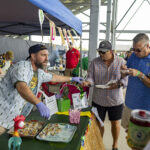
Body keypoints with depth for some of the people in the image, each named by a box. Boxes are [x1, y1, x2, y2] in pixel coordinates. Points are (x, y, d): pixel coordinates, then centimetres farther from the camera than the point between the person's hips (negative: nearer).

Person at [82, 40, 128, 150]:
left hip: (115, 100, 0)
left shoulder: (121, 62, -7)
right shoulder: (94, 62, -4)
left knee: (115, 122, 15)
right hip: (98, 99, 1)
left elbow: (126, 79, -8)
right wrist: (87, 82, -27)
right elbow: (91, 78, -5)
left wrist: (117, 85, -26)